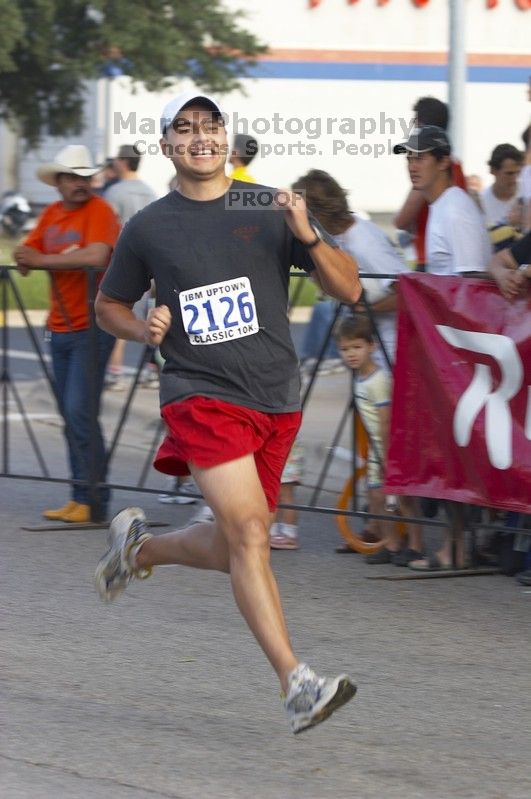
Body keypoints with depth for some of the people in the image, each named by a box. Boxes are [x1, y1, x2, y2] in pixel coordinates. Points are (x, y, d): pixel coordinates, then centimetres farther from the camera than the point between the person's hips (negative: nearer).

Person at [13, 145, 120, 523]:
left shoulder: (99, 211, -9)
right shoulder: (51, 215, 13)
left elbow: (97, 257, -25)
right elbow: (25, 258, 10)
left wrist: (44, 260, -17)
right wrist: (27, 259, -15)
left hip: (92, 326, -8)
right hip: (60, 328, 8)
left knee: (81, 411, -12)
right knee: (69, 413, 8)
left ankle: (92, 501, -9)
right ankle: (81, 497, 13)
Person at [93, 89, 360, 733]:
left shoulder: (269, 209, 5)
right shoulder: (149, 228, 5)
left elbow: (348, 290, 4)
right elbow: (108, 305, 20)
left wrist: (307, 236, -14)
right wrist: (144, 331, -2)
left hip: (275, 403, 3)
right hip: (200, 396, -3)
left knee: (233, 549, 10)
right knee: (248, 531, -19)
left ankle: (139, 546, 41)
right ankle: (297, 686, -23)